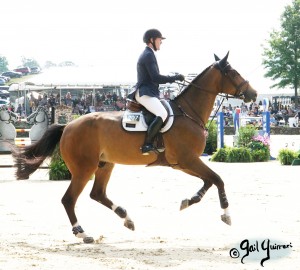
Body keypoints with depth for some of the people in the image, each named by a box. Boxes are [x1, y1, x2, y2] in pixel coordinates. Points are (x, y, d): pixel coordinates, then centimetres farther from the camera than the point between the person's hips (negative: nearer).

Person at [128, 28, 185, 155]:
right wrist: (175, 78, -14)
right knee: (162, 114, -30)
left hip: (146, 93, 12)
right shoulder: (148, 55, -12)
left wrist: (172, 78, 19)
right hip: (145, 93, -12)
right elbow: (156, 77, -20)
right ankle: (147, 145, -31)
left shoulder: (147, 54, 22)